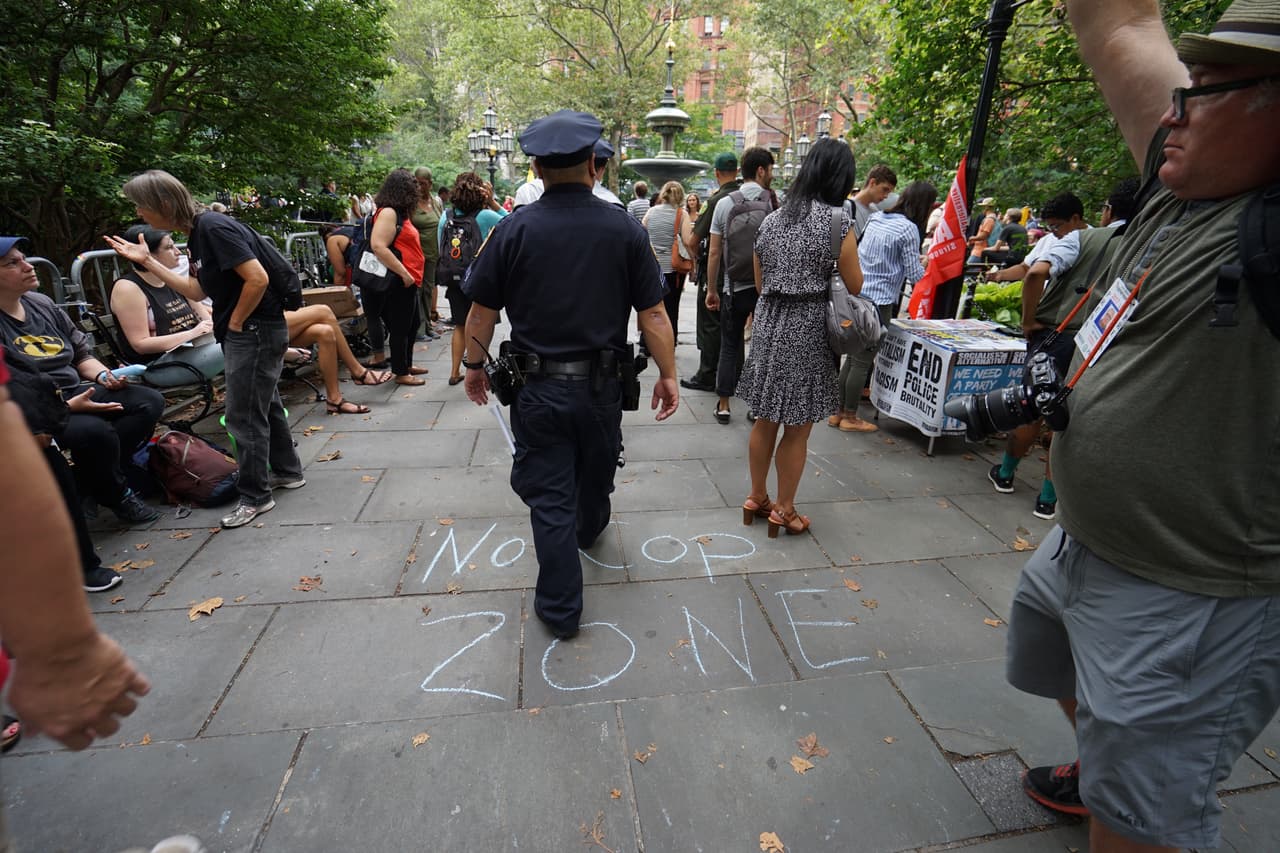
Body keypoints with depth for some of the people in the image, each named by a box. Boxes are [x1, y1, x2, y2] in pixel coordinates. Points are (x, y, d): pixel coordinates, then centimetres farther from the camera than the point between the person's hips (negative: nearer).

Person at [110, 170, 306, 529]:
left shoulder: (214, 227, -17)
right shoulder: (197, 233, 12)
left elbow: (257, 278, -25)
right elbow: (196, 290, 16)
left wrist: (236, 322, -14)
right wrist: (146, 261, 14)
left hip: (257, 331, -10)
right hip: (246, 333, 10)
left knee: (244, 416, -2)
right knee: (264, 405, 19)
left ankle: (255, 496, 10)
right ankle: (287, 471, 34)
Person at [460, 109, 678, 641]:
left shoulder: (515, 230, -8)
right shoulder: (624, 228, -6)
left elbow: (481, 312, -3)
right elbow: (653, 314, -6)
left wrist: (474, 366, 11)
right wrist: (668, 374, 3)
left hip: (537, 387, -1)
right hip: (600, 383, 2)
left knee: (550, 496, 8)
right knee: (595, 474, 27)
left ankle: (560, 608, 16)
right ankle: (589, 530, 57)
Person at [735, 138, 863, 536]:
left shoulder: (772, 218, 9)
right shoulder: (838, 219, -9)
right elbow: (855, 286, -4)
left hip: (768, 322, 6)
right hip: (807, 327, -6)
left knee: (765, 419, 16)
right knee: (797, 428, 6)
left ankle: (757, 497, 29)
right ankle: (784, 510, 18)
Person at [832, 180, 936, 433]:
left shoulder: (875, 218, 10)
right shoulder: (909, 228, -11)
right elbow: (914, 273, -8)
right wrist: (923, 263, 12)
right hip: (879, 300, -7)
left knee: (852, 358, 14)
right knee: (863, 362, 2)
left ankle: (839, 412, 21)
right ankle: (850, 418, 12)